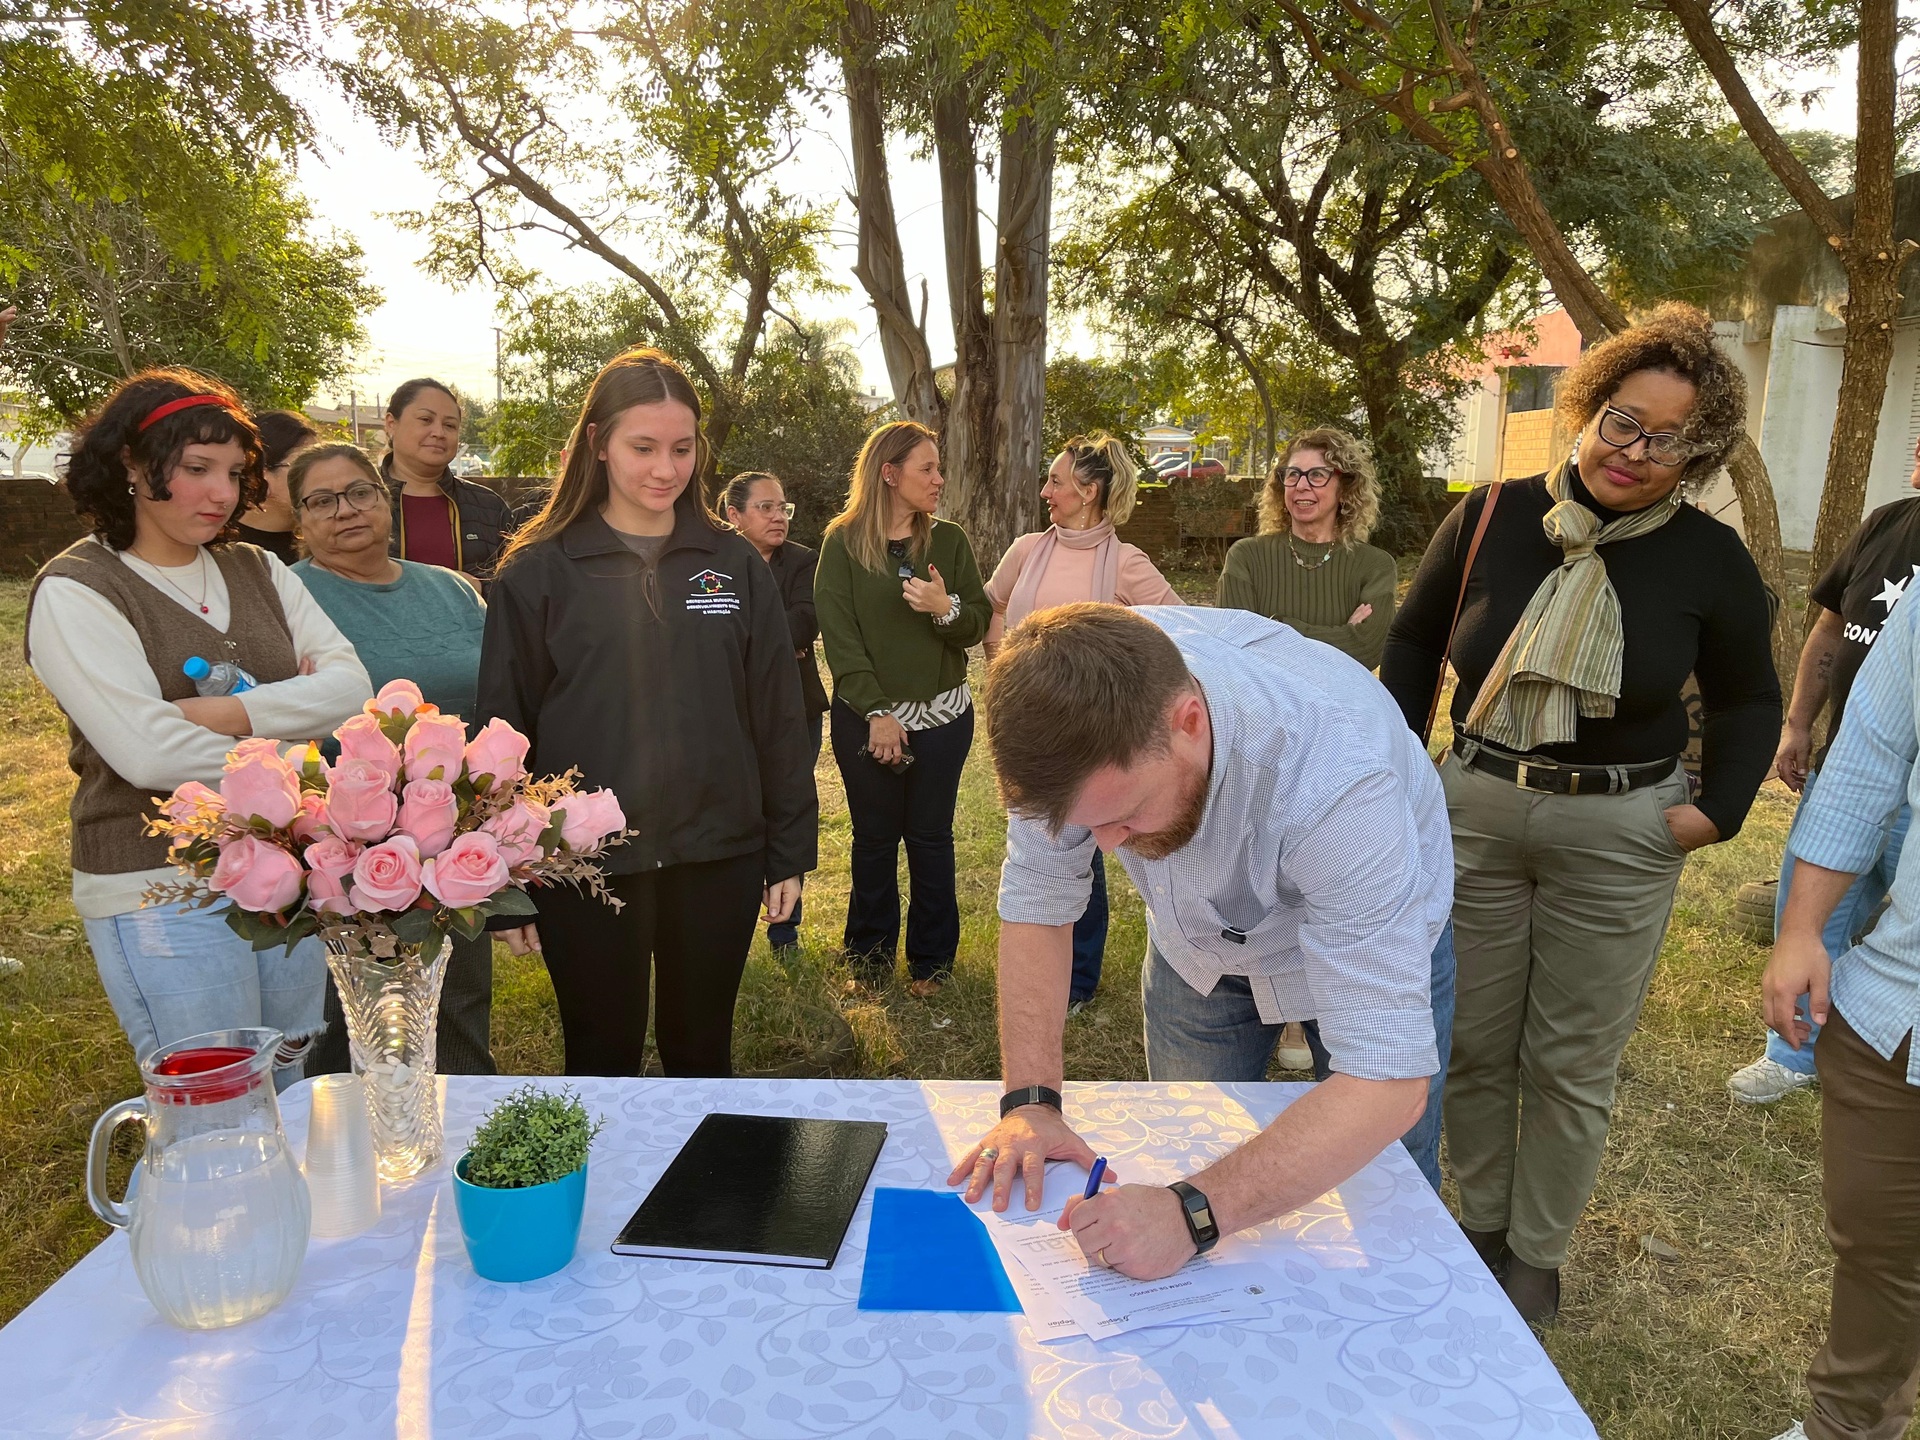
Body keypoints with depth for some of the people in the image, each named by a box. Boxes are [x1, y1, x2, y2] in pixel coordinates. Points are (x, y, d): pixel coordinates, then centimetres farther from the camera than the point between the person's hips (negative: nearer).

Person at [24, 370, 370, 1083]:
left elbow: (352, 687, -5)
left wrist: (217, 713, -16)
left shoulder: (258, 571, 8)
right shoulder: (74, 591, -7)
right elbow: (146, 751, -19)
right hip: (162, 894, -5)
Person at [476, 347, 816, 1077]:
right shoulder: (537, 572, -2)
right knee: (602, 1061, 13)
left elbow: (779, 720, 5)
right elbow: (502, 729, 0)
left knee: (702, 1055, 17)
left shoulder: (736, 566, 3)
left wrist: (790, 852, 3)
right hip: (583, 864, -1)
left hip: (718, 858, 2)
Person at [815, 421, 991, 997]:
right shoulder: (843, 543, -3)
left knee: (931, 838, 9)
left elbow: (981, 622, 3)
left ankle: (931, 958, 24)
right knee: (874, 836, 10)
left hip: (941, 715, 1)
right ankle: (871, 950, 28)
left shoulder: (949, 540, 3)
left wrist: (947, 609, -19)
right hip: (865, 717, -1)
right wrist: (877, 712, -15)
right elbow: (838, 636, -9)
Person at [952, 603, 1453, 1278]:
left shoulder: (1335, 779, -44)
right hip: (1200, 943, 3)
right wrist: (1029, 1099, -27)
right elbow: (1036, 903, -18)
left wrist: (1194, 1212, -50)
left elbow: (1389, 1081, -43)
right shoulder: (1081, 711, -32)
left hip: (1378, 938, -3)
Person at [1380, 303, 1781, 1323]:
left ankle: (1538, 1253, 28)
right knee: (1473, 1044, 11)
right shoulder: (1490, 519, -4)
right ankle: (1480, 1220, 32)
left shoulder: (1711, 560, -4)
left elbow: (1748, 699, 10)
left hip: (1620, 834, -1)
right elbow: (1413, 643, 9)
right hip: (1474, 810, 1)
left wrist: (1718, 808, -2)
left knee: (1573, 1061, 8)